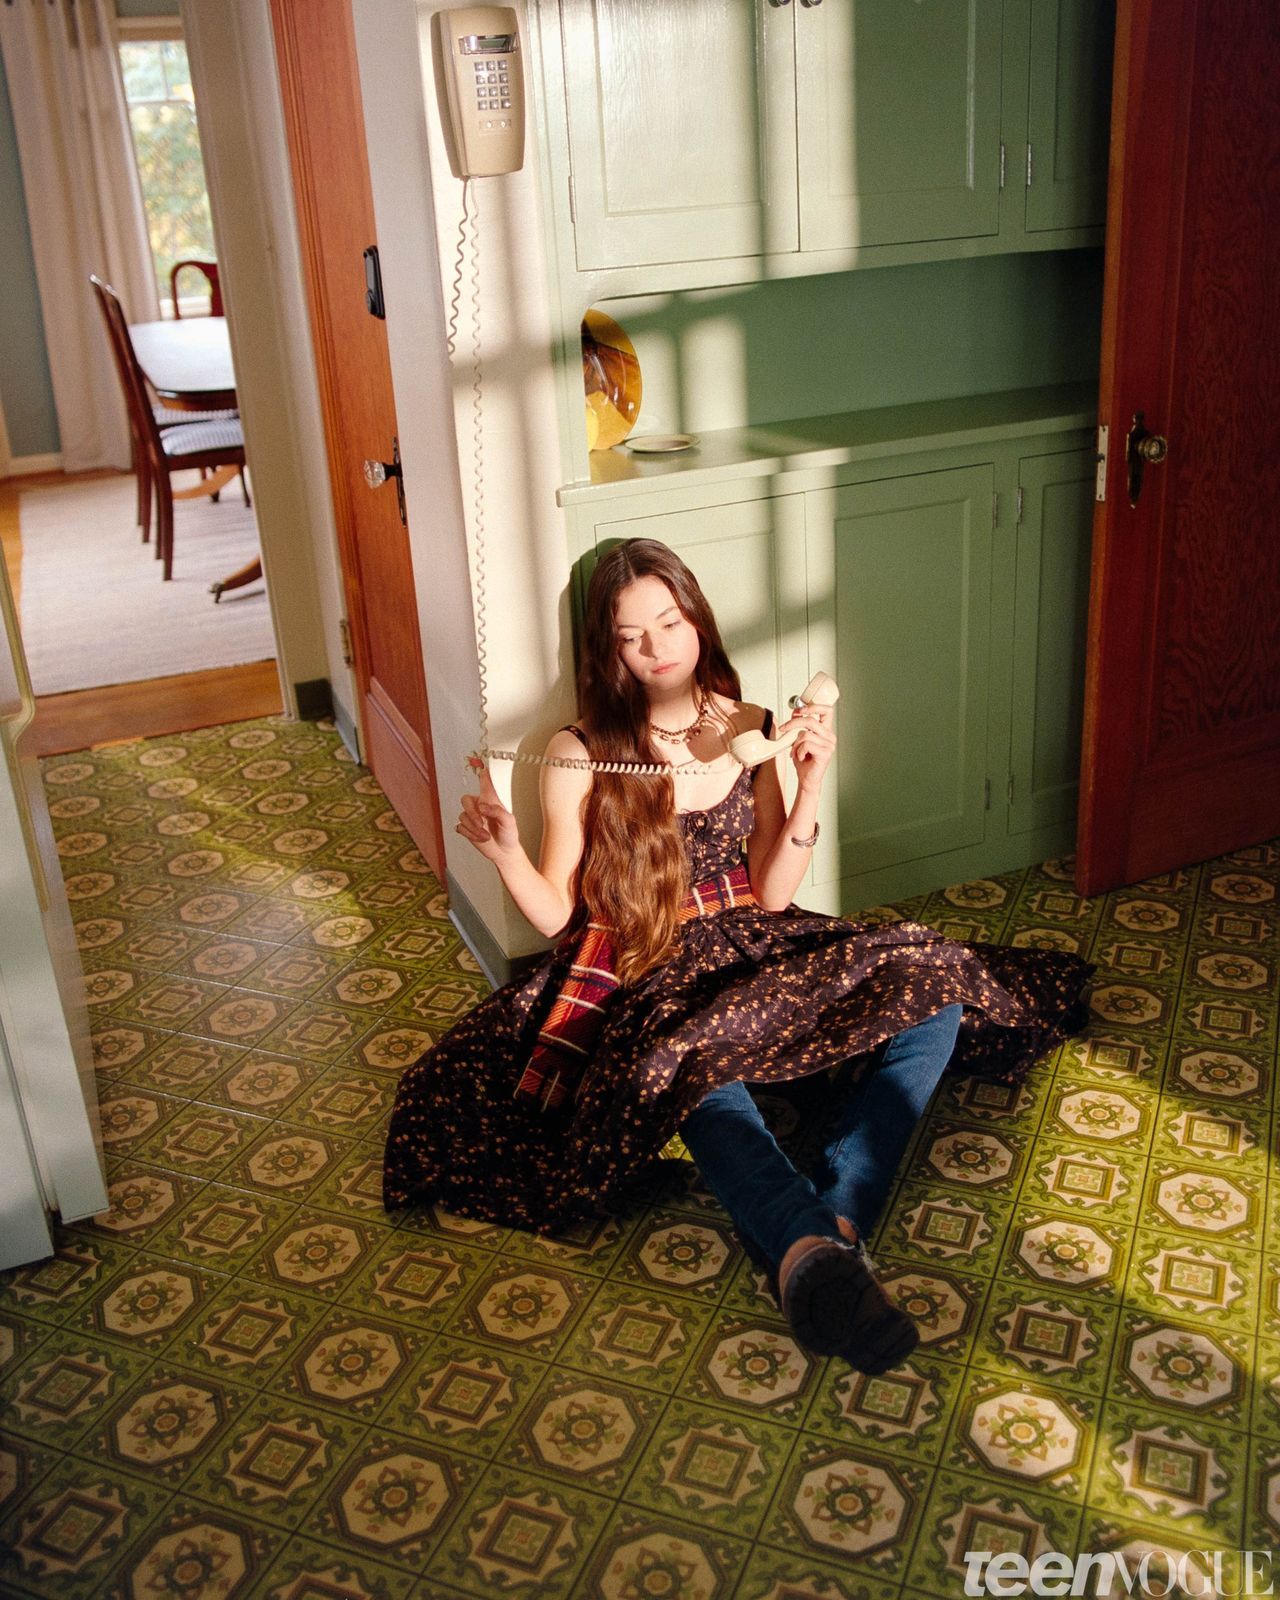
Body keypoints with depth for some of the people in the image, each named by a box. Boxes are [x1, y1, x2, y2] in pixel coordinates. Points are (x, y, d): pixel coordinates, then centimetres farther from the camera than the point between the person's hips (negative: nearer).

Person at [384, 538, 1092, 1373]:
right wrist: (504, 850, -18)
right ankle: (809, 1247, -53)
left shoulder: (754, 731, 6)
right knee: (685, 1060, -41)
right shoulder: (583, 755, -2)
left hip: (747, 942, 4)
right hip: (646, 967, -3)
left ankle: (838, 1216, -37)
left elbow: (771, 896, 3)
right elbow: (559, 914, 0)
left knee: (927, 990, -22)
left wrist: (811, 784, -8)